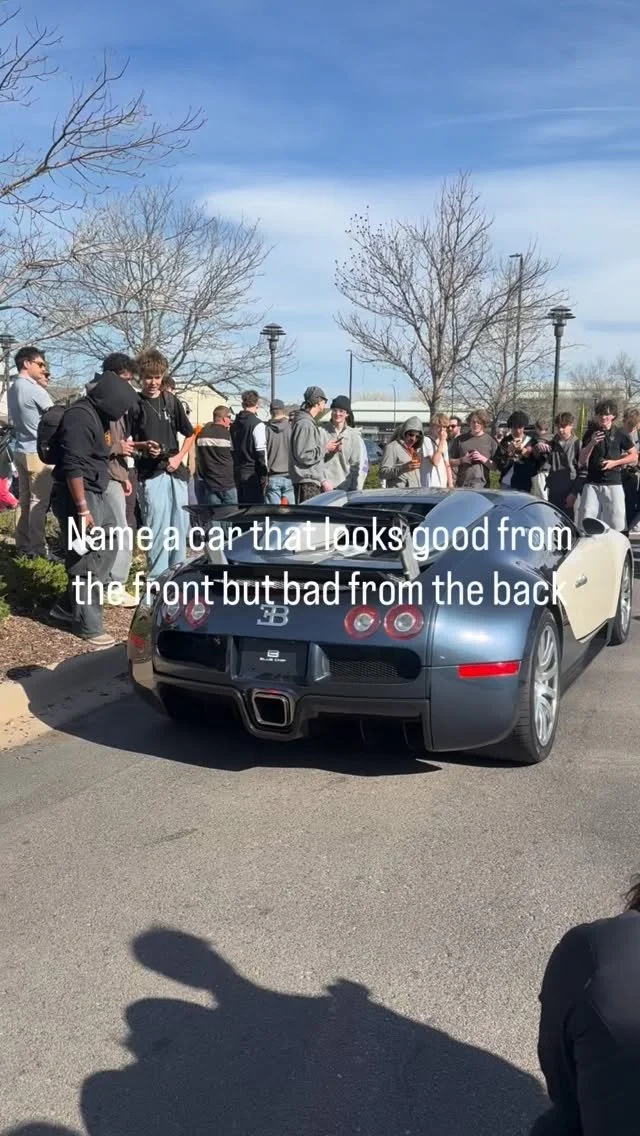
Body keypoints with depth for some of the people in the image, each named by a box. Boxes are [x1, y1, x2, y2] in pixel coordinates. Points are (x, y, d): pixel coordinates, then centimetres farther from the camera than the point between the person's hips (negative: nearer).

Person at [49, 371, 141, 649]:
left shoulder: (95, 415, 14)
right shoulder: (79, 417, -19)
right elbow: (72, 467, -24)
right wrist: (82, 509, -26)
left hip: (95, 494, 11)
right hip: (77, 496, -11)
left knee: (108, 548, 16)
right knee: (85, 560, -5)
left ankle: (69, 607, 22)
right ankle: (87, 625, 5)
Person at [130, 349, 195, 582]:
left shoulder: (172, 401, 8)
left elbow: (189, 434, 15)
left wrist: (178, 457, 0)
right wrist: (143, 446, -18)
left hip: (176, 472, 4)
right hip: (150, 474, -4)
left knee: (180, 524, 9)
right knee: (157, 526, -6)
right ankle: (157, 578, 2)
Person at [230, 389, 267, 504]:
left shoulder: (234, 425, 12)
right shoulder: (257, 424, -10)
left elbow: (232, 450, 15)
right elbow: (261, 451, -15)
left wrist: (234, 471, 18)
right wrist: (263, 473, -11)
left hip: (238, 472, 7)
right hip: (252, 473, -7)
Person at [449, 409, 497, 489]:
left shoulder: (491, 441, 6)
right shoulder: (460, 439, 10)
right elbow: (450, 462, 11)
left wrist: (483, 459, -11)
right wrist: (462, 460, -6)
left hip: (482, 485, -1)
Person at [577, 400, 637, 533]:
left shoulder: (620, 434, 1)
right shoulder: (590, 434, 6)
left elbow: (634, 457, 7)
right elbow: (582, 461, 3)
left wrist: (615, 462, -8)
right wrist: (591, 444, -12)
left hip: (613, 483, -1)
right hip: (592, 483, 2)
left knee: (616, 523, -2)